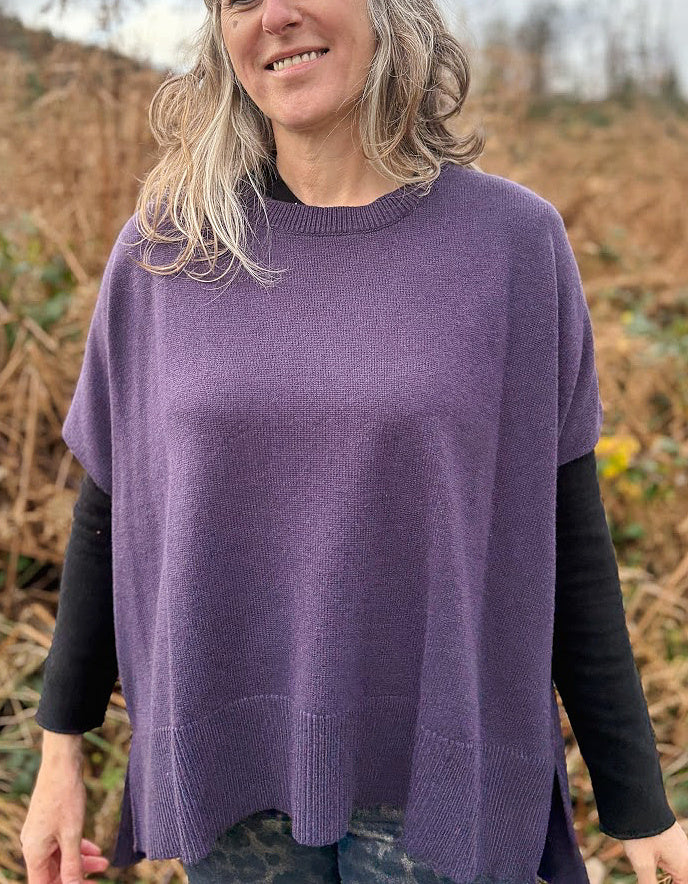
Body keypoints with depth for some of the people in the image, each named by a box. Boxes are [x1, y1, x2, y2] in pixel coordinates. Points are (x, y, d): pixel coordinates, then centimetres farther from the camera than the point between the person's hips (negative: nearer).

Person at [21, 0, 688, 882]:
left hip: (440, 781, -1)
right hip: (233, 777, 2)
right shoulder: (164, 250, -3)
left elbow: (565, 539, -3)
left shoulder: (514, 241, -6)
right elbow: (110, 511, 4)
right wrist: (61, 751, 7)